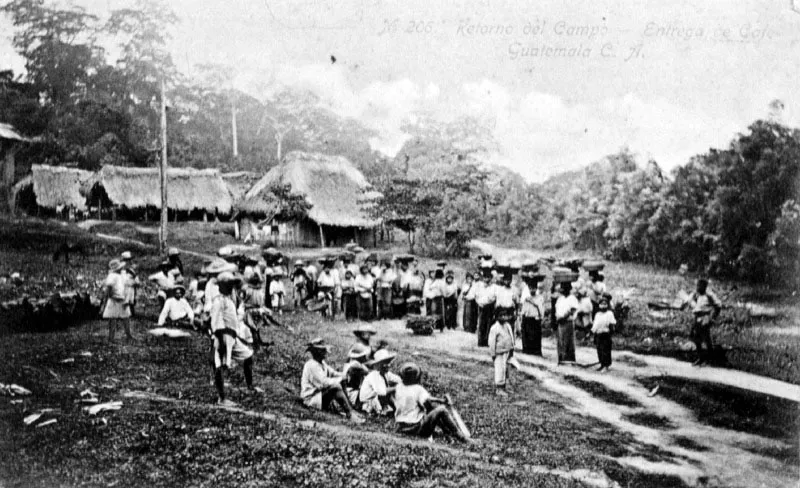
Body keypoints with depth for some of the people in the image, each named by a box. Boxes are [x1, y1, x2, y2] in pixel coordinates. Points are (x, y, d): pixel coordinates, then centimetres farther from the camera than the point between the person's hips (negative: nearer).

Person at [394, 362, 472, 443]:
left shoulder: (398, 388, 6)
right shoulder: (418, 389, -11)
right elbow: (427, 400, -25)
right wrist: (443, 401, -10)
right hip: (416, 428, -7)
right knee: (441, 410, -5)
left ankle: (448, 431, 27)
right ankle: (460, 436, -5)